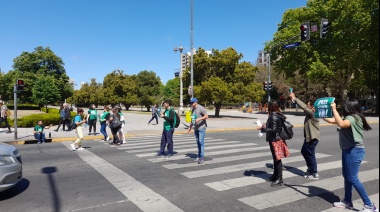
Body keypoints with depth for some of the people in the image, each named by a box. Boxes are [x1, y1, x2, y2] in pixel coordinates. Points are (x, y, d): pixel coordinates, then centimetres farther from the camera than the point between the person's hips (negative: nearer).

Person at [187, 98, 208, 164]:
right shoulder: (193, 109, 14)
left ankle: (201, 157, -7)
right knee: (198, 142, 11)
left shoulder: (201, 108, -11)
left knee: (201, 142, -11)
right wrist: (190, 127, 20)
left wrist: (199, 119, -28)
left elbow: (206, 116, -17)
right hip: (196, 128, 8)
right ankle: (199, 156, 20)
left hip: (201, 127, -8)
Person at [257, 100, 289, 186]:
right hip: (278, 139, 10)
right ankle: (275, 175, 31)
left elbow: (273, 130, -22)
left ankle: (279, 179, 4)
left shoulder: (274, 116, -19)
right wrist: (266, 125, 16)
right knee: (276, 158, 18)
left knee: (277, 159, -3)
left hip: (275, 140, -10)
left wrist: (262, 128, -15)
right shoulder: (279, 115, 9)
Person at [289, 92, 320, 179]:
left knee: (310, 155, 0)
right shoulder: (310, 112, 6)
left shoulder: (313, 113, -19)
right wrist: (294, 99, -1)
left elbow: (304, 107, -27)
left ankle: (315, 174, 13)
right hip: (308, 137, 10)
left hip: (312, 138, -10)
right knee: (304, 152, 21)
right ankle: (310, 169, 35)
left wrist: (294, 98, -21)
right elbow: (304, 106, 9)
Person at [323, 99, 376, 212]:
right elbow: (332, 120, 17)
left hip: (354, 151, -10)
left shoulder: (353, 118, -18)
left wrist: (334, 109, -33)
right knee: (346, 176, 15)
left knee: (353, 178, -7)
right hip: (348, 150, 10)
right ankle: (347, 202, 26)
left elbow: (341, 124, -38)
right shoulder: (349, 118, 12)